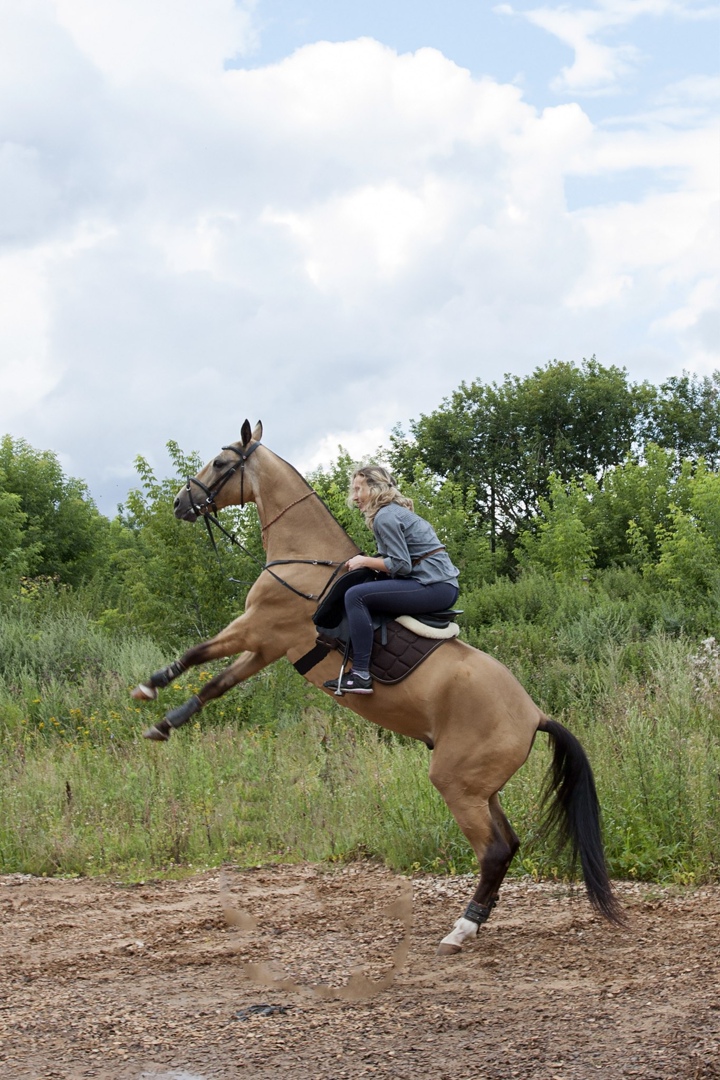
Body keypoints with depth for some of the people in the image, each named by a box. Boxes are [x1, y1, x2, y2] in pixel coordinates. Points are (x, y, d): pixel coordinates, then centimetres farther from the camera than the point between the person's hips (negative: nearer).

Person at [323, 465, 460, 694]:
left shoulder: (385, 517, -10)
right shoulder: (397, 511, 21)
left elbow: (400, 565, -16)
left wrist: (364, 561, -5)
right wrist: (368, 561, 11)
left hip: (434, 587, -11)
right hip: (444, 586, 11)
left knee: (355, 595, -18)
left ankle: (361, 675, -23)